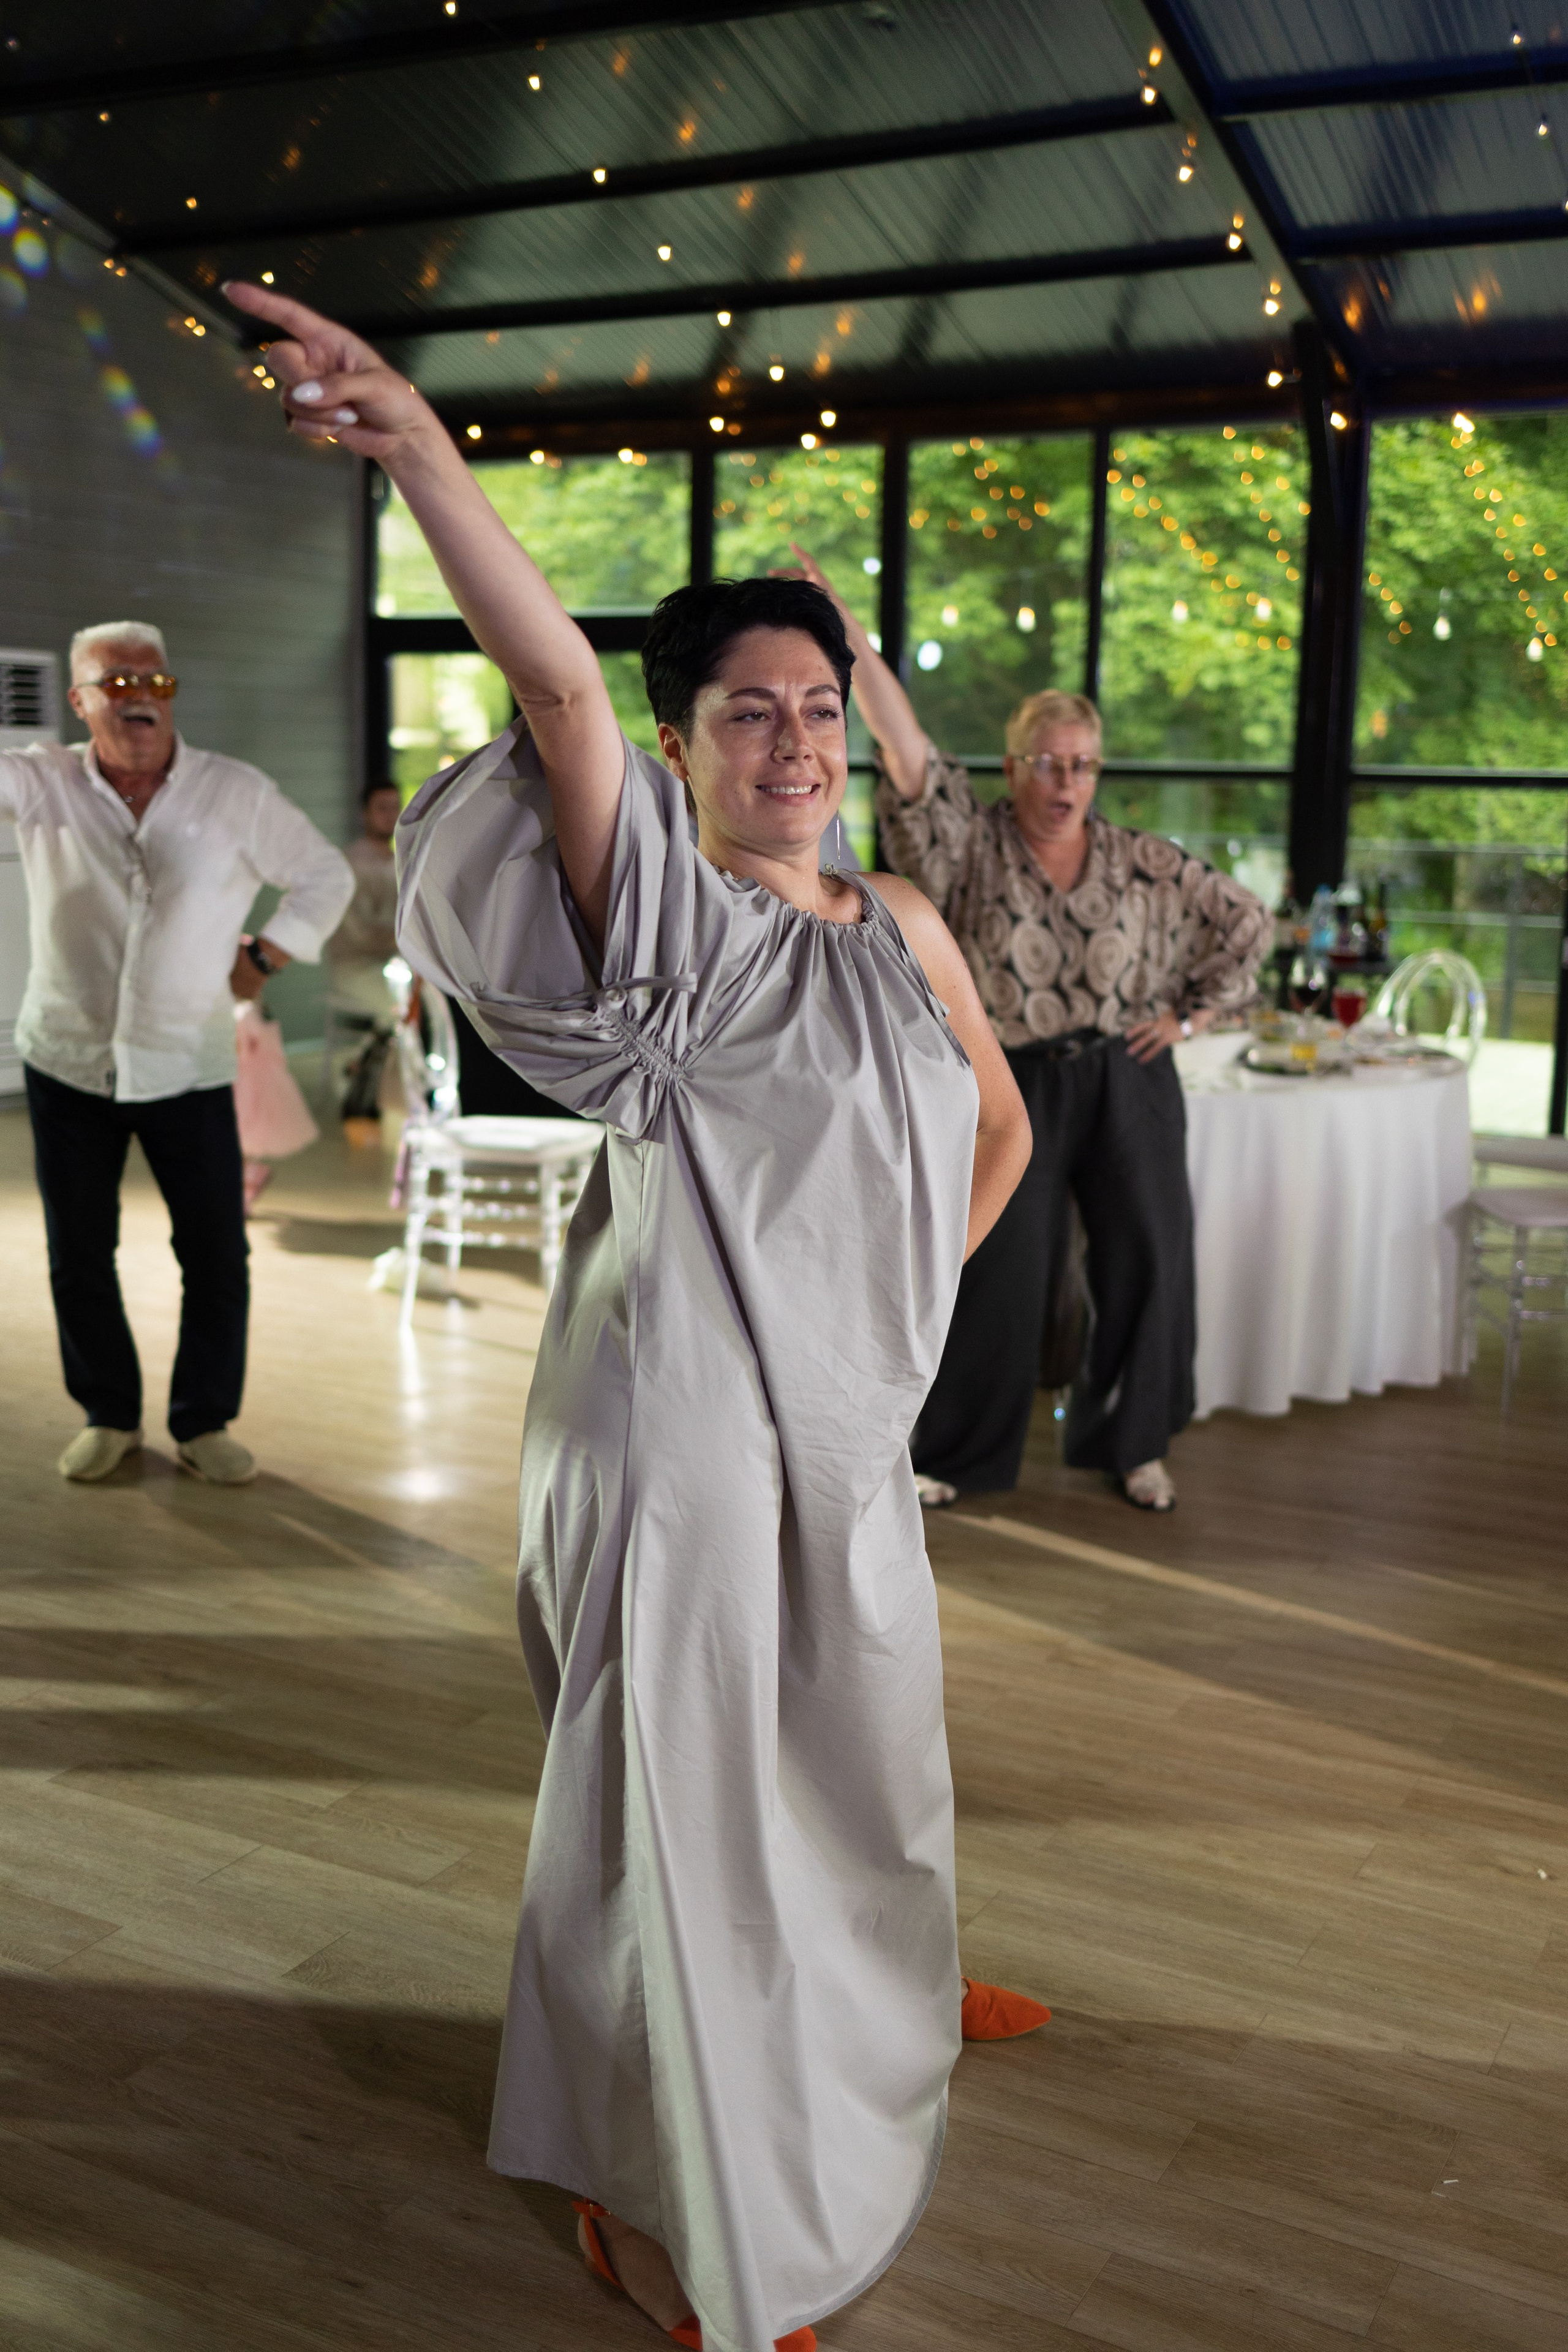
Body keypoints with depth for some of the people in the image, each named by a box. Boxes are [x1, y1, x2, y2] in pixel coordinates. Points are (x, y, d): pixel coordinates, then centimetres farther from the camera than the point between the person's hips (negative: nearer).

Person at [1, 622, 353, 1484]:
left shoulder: (237, 793, -3)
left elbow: (326, 877, 6)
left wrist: (262, 961, -1)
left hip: (188, 1066, -1)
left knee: (217, 1258, 1)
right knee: (78, 1256, 10)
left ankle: (204, 1424, 18)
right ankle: (109, 1415, 28)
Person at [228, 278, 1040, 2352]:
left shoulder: (899, 926, 8)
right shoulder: (655, 908, -9)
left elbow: (998, 1127, 20)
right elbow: (557, 685, -27)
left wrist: (900, 1301, 11)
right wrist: (417, 446, -40)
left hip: (847, 1418, 6)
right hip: (676, 1420, -6)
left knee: (860, 1747, 24)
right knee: (680, 1789, 3)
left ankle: (873, 1994, 54)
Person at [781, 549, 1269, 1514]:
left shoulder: (1143, 863, 3)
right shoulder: (975, 845, -3)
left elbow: (1247, 921, 13)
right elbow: (908, 751, -16)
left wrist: (1192, 1013, 6)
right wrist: (849, 635, -25)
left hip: (1130, 1082, 2)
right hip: (1022, 1088, -2)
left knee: (1147, 1262, 7)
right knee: (1002, 1272, 3)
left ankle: (1134, 1446, 25)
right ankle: (956, 1456, 18)